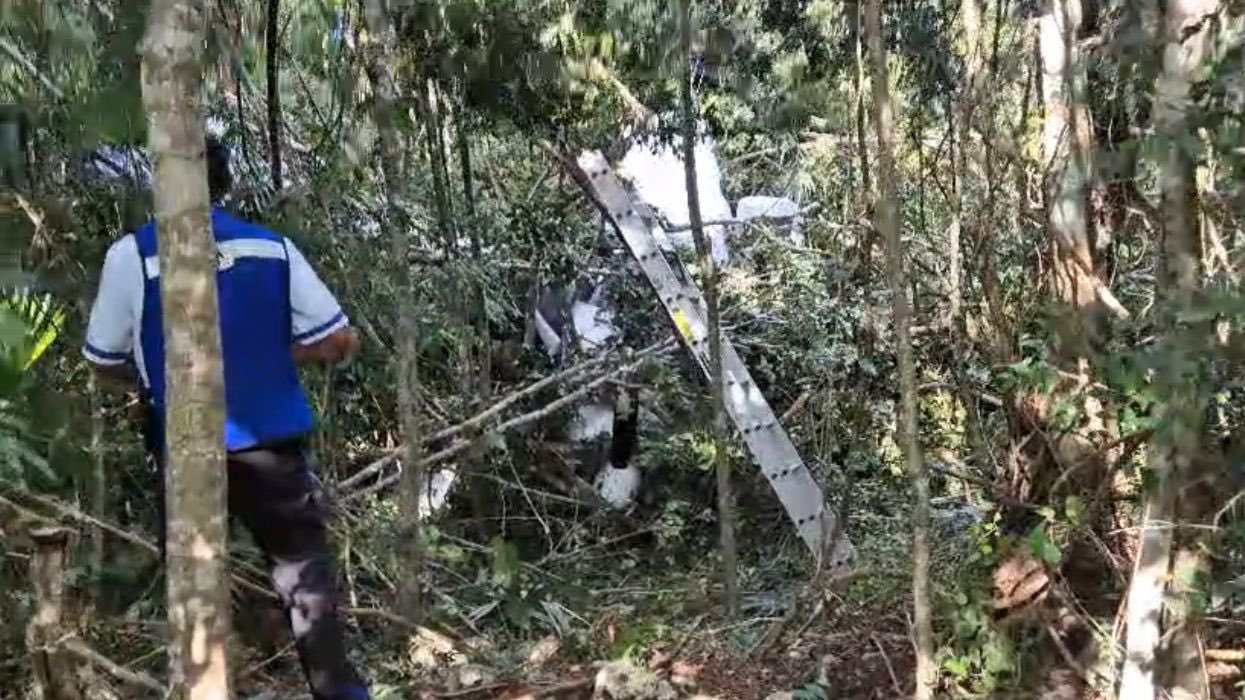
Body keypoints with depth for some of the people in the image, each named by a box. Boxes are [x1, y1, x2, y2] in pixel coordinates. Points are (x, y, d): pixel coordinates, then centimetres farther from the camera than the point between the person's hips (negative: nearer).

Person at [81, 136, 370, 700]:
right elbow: (339, 343, -2)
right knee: (304, 571, 14)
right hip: (271, 443, 1)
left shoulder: (131, 255, -6)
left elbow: (106, 365, 3)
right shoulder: (273, 247, -2)